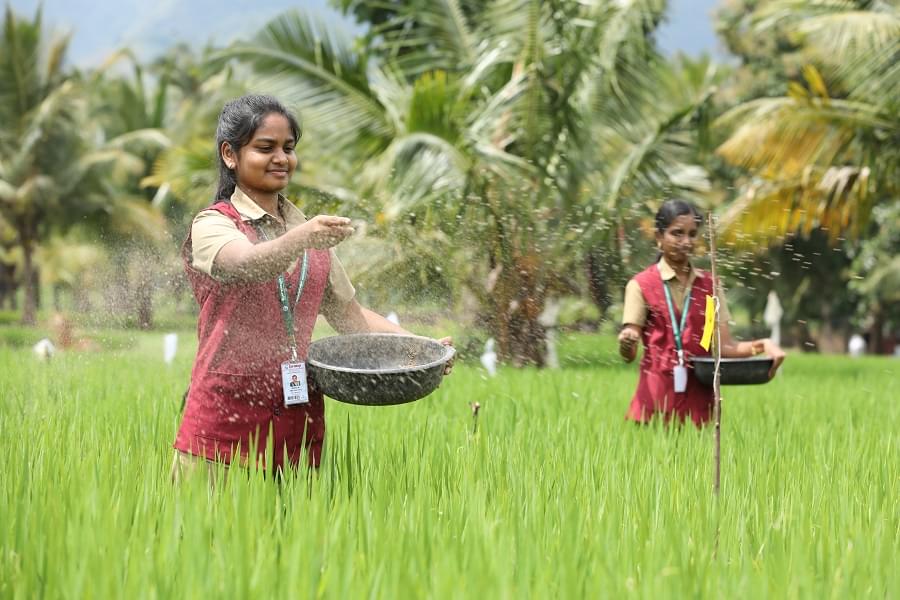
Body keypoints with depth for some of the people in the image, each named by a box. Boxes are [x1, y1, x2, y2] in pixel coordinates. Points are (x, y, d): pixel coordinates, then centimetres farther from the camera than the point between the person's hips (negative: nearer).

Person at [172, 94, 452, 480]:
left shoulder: (311, 231, 15)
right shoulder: (212, 225, -3)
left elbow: (348, 313, 17)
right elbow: (251, 264, -25)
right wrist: (301, 238, -44)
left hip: (299, 424, 5)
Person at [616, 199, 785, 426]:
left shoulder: (709, 286, 11)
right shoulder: (641, 285, 0)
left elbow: (723, 346, 5)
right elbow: (629, 354, -6)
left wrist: (761, 346, -12)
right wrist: (626, 342, -28)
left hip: (699, 401, 3)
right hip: (655, 399, -3)